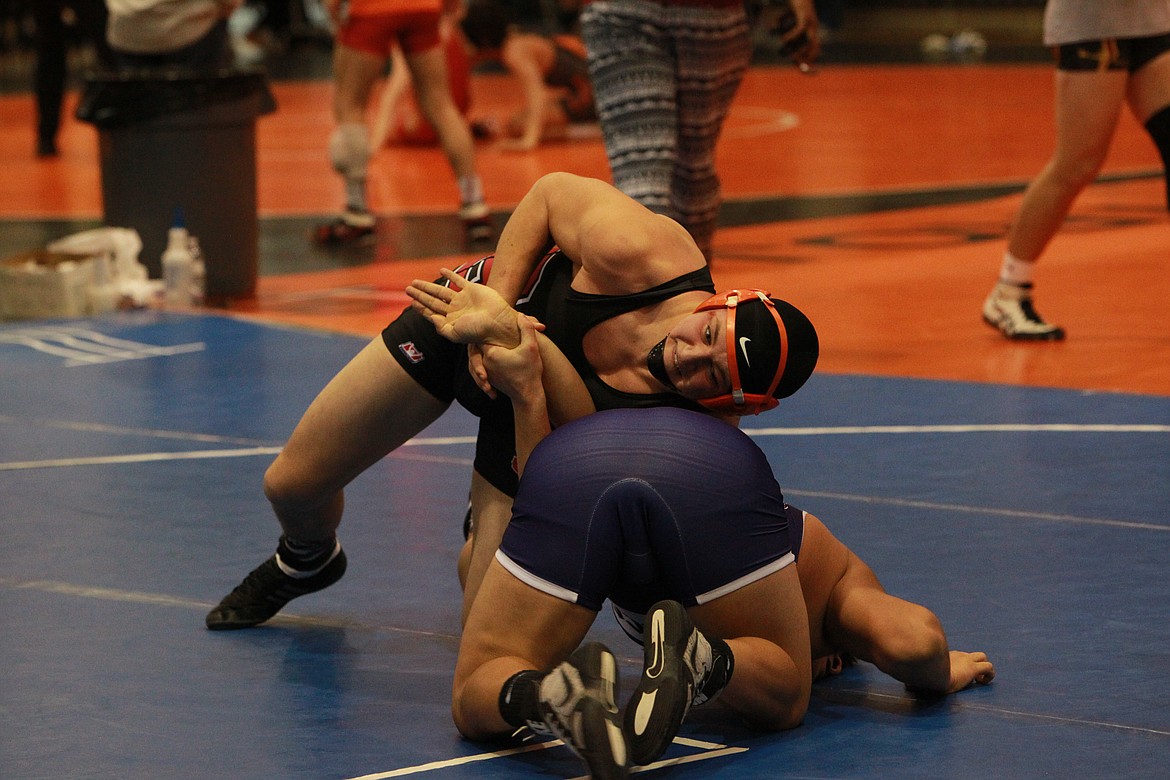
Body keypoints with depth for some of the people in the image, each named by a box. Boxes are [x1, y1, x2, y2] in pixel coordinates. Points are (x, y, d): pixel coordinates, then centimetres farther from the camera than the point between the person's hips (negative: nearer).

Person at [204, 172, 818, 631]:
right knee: (291, 484, 7)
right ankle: (307, 561, 46)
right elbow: (550, 192, -21)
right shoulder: (636, 252, -39)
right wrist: (497, 305, -26)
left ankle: (493, 521, 31)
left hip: (530, 413, 0)